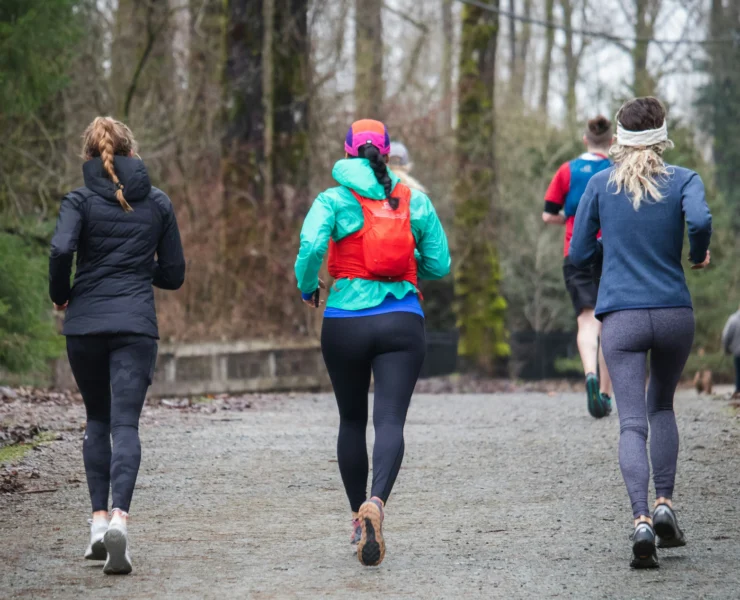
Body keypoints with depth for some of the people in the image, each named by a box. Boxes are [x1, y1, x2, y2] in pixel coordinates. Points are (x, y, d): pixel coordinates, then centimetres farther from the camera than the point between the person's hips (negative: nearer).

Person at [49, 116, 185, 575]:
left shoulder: (81, 201, 0)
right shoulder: (158, 203, 7)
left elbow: (61, 250, -17)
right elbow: (174, 274, 10)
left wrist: (60, 295, 0)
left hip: (85, 324, 0)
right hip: (136, 326, 0)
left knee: (98, 420, 17)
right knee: (126, 424, -6)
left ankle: (100, 519, 10)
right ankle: (120, 518, -27)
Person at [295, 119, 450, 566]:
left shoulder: (334, 200, 0)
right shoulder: (415, 202, 7)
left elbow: (311, 247, -16)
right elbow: (439, 265, 8)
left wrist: (307, 288, 3)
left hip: (346, 323, 0)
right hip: (402, 323, 0)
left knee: (352, 420, 17)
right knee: (391, 420, -9)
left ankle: (358, 518, 22)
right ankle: (376, 502, -35)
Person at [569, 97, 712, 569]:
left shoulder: (601, 185, 5)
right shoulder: (683, 181, 1)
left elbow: (579, 255, 8)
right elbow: (700, 219, -20)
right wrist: (700, 255, -1)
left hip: (622, 317, -1)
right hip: (675, 313, 1)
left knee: (632, 423, -4)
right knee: (662, 407, 23)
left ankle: (641, 519, -23)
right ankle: (665, 503, 9)